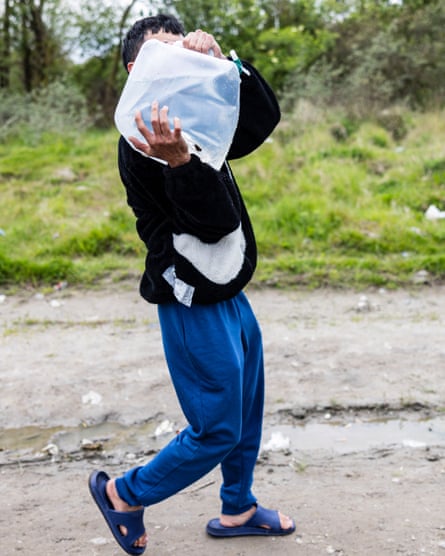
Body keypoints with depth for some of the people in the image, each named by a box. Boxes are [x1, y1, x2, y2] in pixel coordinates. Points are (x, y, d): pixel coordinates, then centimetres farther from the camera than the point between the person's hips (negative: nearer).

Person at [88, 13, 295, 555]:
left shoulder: (192, 121, 8)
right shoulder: (144, 142, -18)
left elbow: (264, 120, -2)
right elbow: (215, 221, -25)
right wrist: (177, 162, -41)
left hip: (229, 296, 9)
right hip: (196, 307, -9)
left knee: (247, 414, 19)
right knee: (217, 430, 1)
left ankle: (237, 509, 39)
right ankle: (124, 494, 21)